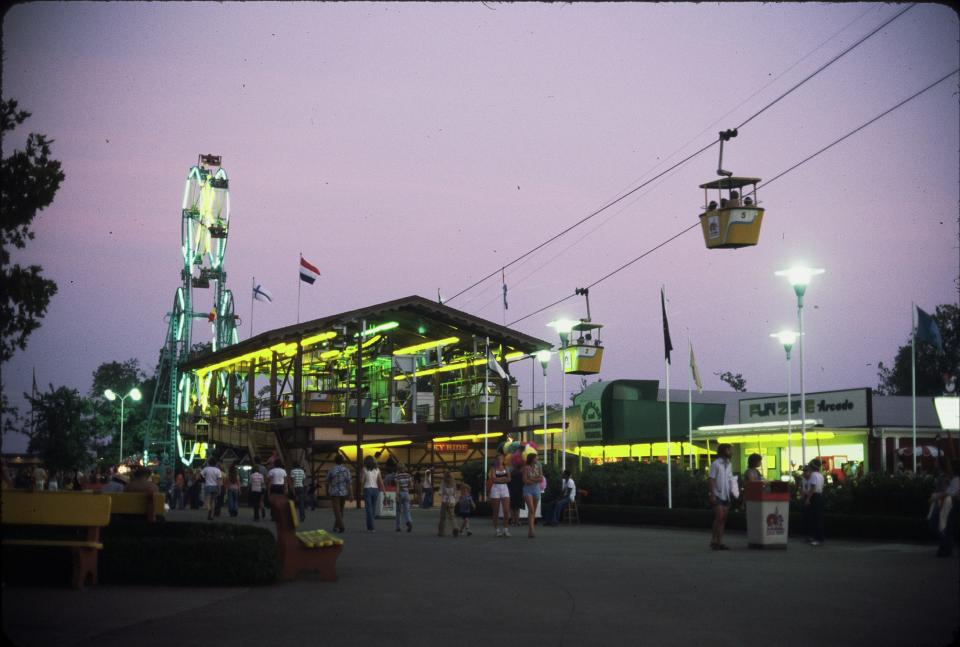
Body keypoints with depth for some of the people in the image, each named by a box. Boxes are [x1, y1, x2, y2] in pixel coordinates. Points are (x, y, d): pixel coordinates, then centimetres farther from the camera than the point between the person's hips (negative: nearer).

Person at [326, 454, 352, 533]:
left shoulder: (331, 471, -7)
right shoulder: (346, 470, -5)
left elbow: (328, 482, 5)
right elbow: (348, 483, -9)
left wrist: (327, 491, 23)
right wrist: (350, 495, -8)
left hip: (334, 493, -3)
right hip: (343, 493, 3)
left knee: (337, 511, -6)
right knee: (340, 511, 17)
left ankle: (341, 527, -20)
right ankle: (336, 526, 22)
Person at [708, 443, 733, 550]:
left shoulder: (728, 464, 14)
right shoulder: (715, 464, -8)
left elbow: (730, 480, 16)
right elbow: (712, 480, -11)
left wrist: (731, 493, 10)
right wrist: (712, 495, -17)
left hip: (726, 496, 7)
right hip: (717, 495, -7)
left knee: (723, 519, 5)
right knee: (719, 517, -11)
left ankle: (719, 541, 7)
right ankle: (714, 540, -3)